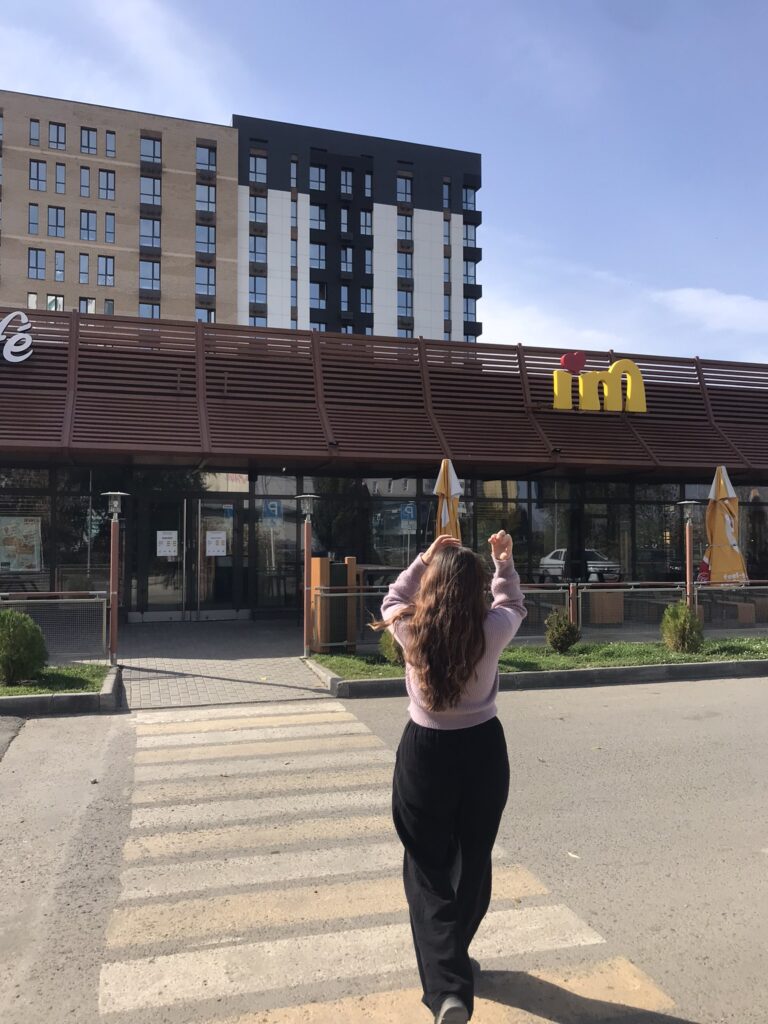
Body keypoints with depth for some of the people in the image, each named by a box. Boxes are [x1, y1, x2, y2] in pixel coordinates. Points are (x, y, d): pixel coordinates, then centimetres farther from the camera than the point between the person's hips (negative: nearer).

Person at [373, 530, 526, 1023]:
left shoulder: (411, 629, -13)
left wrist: (426, 558, 12)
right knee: (473, 860, 20)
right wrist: (504, 561, 17)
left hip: (425, 751, -1)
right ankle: (456, 958, 39)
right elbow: (513, 605, 11)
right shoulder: (492, 630, -14)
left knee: (427, 869, 10)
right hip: (484, 750, 1)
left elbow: (393, 599, 10)